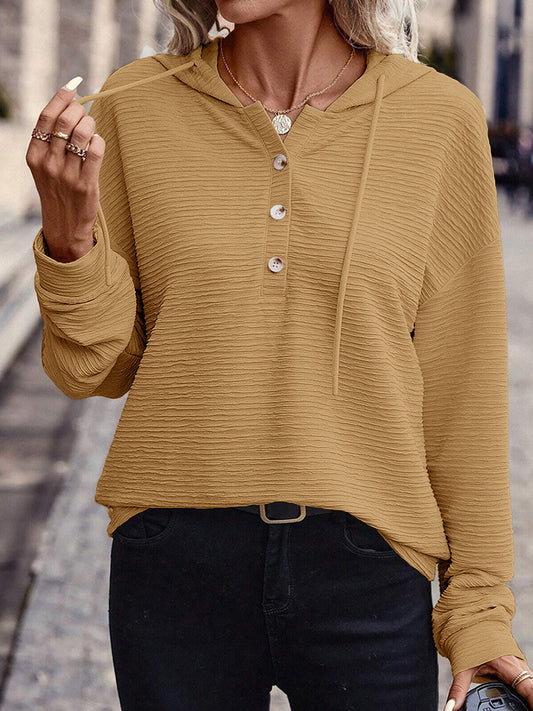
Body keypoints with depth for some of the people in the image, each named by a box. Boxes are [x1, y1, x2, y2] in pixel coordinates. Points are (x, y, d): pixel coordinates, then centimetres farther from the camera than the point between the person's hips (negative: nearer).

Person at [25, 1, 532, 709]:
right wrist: (68, 236, -15)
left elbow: (459, 383, 3)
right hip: (178, 567, 1)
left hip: (364, 571, 0)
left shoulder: (440, 118, -1)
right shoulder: (133, 107, 0)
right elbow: (94, 366, 4)